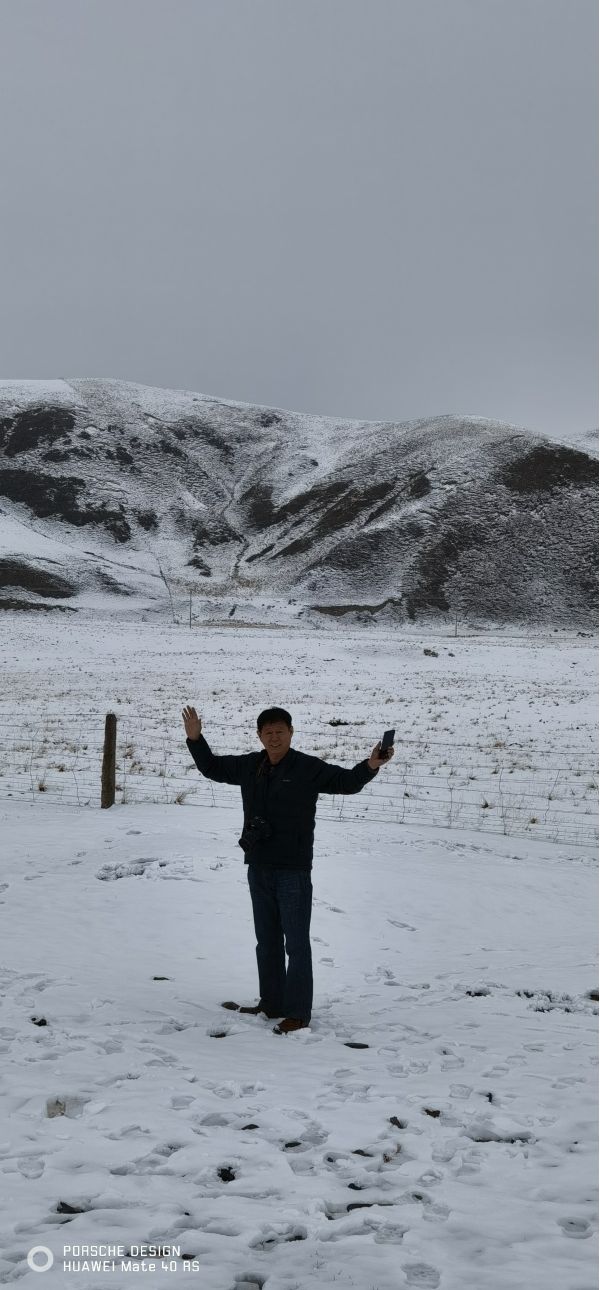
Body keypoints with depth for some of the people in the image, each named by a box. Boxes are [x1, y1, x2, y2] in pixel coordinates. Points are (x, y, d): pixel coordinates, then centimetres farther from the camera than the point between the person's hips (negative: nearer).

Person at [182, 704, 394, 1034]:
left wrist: (370, 766, -32)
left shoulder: (308, 768, -9)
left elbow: (346, 781, -14)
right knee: (267, 942, 17)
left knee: (296, 943, -2)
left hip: (293, 871, -6)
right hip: (258, 869, 7)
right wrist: (196, 739, 10)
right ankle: (271, 1004, 28)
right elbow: (212, 768, 21)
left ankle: (298, 1013, 3)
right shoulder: (249, 766, 7)